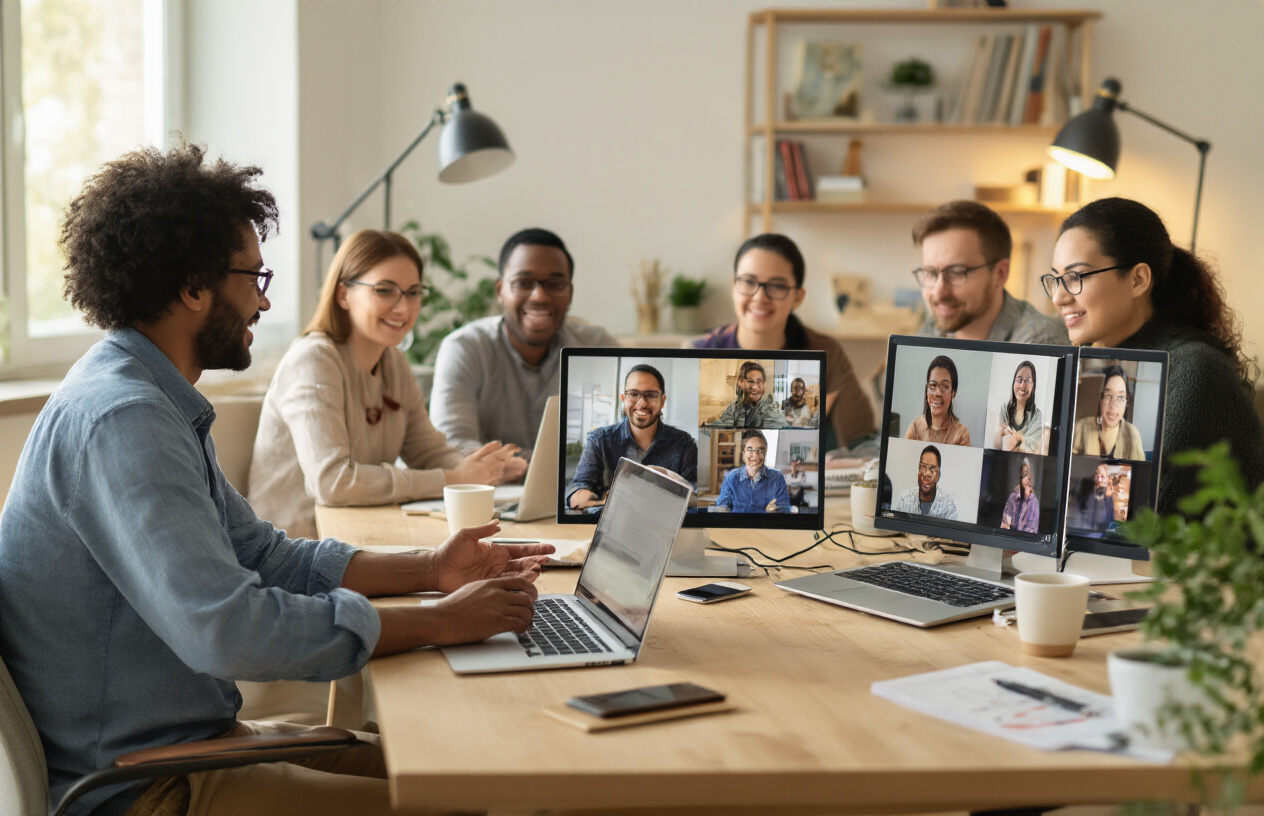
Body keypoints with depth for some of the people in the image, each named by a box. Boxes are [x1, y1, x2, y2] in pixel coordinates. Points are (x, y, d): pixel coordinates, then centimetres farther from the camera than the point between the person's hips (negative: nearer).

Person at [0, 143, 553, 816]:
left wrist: (429, 570, 7)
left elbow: (266, 557, 17)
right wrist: (440, 623, -22)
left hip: (192, 738, 10)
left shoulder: (153, 404, 13)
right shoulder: (119, 418, -23)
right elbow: (225, 627, -31)